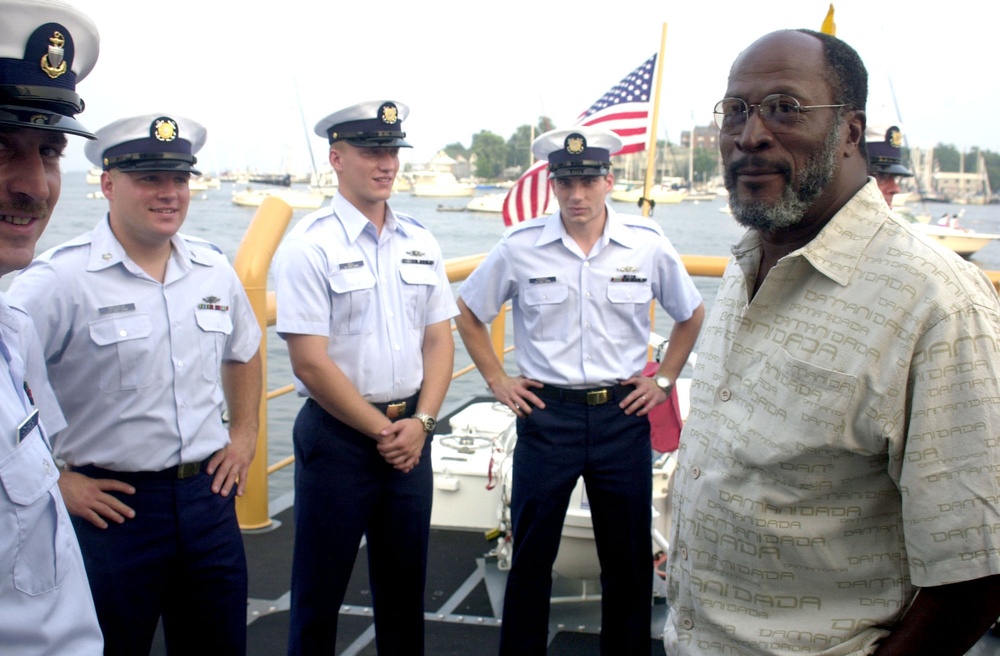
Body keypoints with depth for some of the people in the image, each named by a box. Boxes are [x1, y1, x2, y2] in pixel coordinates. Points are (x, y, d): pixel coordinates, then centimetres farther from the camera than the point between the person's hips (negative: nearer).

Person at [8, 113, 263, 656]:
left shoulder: (214, 269, 6)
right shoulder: (58, 279, -12)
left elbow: (244, 352, 23)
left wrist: (245, 435, 13)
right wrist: (55, 482, -12)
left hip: (208, 496, 5)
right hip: (111, 506, -5)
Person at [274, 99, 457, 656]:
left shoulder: (420, 242, 8)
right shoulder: (311, 245, -10)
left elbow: (440, 339, 8)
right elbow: (310, 362, -14)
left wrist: (420, 423, -6)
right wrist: (381, 431, -11)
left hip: (410, 433, 5)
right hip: (338, 433, -5)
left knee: (405, 584, 16)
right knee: (321, 590, 6)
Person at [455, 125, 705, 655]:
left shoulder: (648, 245, -2)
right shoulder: (520, 247, -4)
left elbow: (691, 316, 14)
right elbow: (468, 313, 10)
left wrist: (664, 380, 8)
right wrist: (497, 380, 5)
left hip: (623, 415, 1)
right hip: (546, 414, -1)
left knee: (629, 556, 11)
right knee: (531, 554, 8)